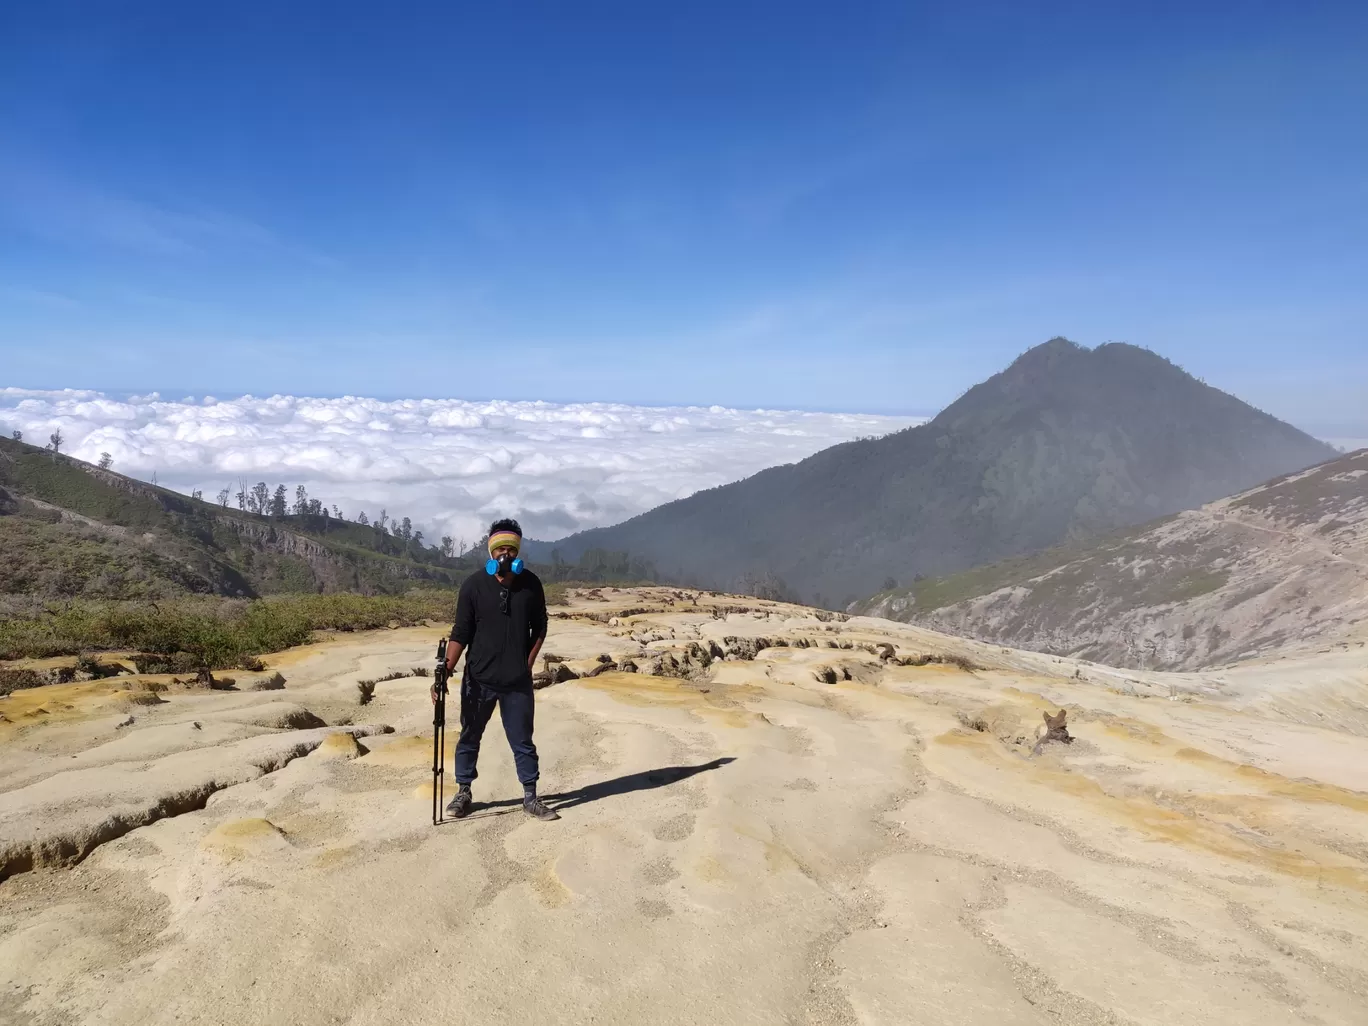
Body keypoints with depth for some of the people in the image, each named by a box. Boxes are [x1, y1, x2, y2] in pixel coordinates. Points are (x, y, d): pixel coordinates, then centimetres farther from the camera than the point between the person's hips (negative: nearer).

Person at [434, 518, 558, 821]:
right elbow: (460, 633, -8)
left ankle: (530, 798, 20)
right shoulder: (473, 584, -9)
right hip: (479, 679, -1)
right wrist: (445, 671, -18)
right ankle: (463, 793, 31)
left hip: (518, 681, 1)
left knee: (523, 741, 8)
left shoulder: (531, 584, -3)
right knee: (469, 738, 14)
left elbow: (539, 627, 9)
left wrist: (528, 663, 1)